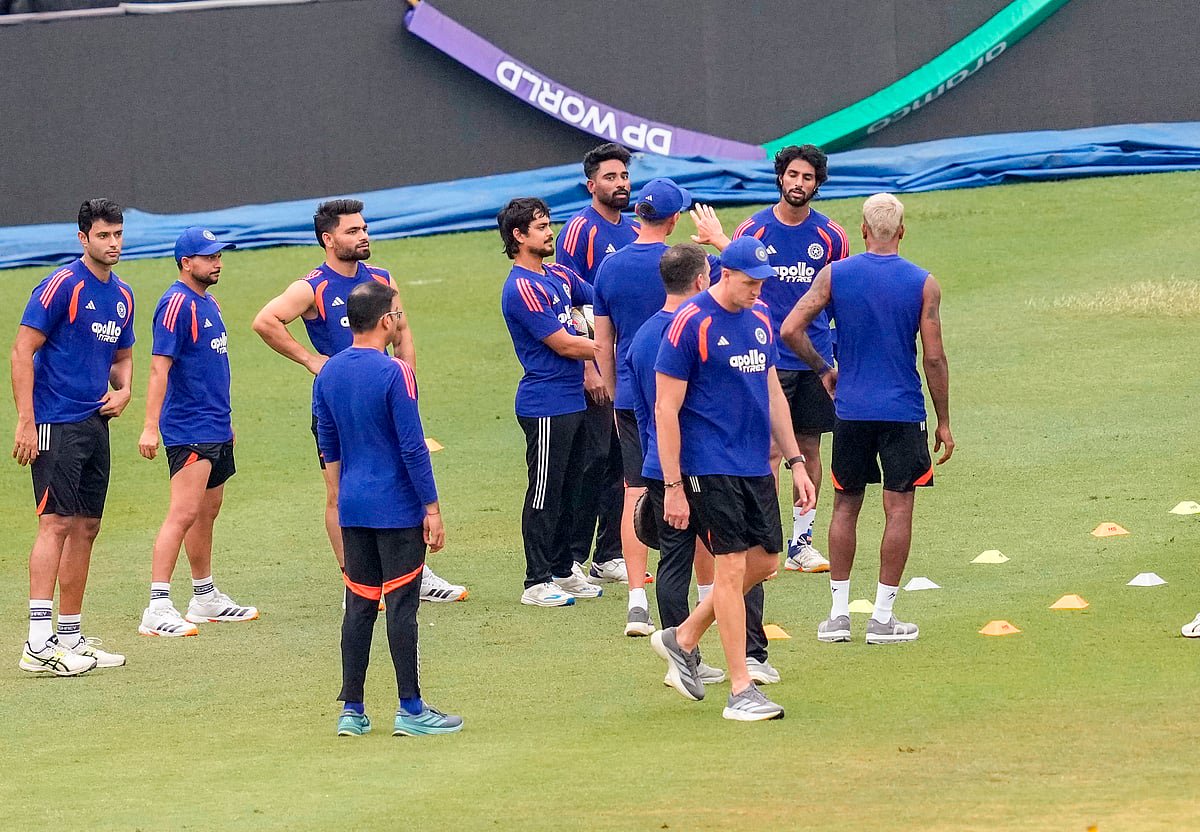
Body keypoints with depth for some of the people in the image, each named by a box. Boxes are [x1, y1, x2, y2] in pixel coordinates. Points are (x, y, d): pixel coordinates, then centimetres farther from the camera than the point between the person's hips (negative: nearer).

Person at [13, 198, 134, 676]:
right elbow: (22, 352, -12)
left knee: (86, 528, 10)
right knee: (57, 524, -14)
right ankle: (39, 643, -18)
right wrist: (25, 422, -18)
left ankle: (71, 637, 17)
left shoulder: (122, 295, 13)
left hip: (95, 424, 8)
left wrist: (123, 390, 5)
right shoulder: (62, 285, -11)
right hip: (56, 424, -8)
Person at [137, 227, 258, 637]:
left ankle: (206, 597, 27)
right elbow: (160, 368, -19)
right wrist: (151, 426, -25)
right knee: (184, 514, -15)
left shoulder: (209, 303, 15)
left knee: (207, 513, 17)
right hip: (188, 431, -10)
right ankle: (158, 609, -19)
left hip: (216, 430, 10)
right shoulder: (177, 303, -13)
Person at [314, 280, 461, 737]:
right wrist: (432, 509, -9)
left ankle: (351, 710, 10)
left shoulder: (328, 373, 6)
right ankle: (410, 710, 2)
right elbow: (413, 447, -14)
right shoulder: (394, 373, -14)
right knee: (402, 605, -1)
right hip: (398, 510, -6)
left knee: (359, 606, 10)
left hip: (352, 507, 6)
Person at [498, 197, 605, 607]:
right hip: (545, 406, -9)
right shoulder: (522, 288, -15)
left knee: (569, 492, 15)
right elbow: (563, 344, -16)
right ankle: (537, 582, 3)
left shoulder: (559, 275, 12)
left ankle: (562, 570, 24)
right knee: (545, 494, -3)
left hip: (572, 400, 9)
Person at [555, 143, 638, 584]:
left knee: (620, 461, 9)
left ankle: (610, 557, 16)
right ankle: (573, 559, -1)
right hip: (595, 367, -7)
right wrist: (587, 367, -17)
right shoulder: (580, 229, -8)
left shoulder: (636, 232, 13)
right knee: (593, 459, -7)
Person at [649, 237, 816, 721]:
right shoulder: (690, 324, -12)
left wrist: (795, 462, 15)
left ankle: (683, 640, 27)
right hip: (710, 468, -8)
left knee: (764, 561, 10)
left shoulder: (759, 320, 10)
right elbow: (666, 409, -12)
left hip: (756, 466, 8)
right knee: (732, 566, -7)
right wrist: (672, 486, -15)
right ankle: (740, 690, -3)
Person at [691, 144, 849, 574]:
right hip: (768, 359, -3)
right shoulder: (752, 230, -1)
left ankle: (801, 542, 15)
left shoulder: (831, 236, 4)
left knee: (809, 449, 7)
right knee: (770, 450, -7)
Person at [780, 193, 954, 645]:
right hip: (903, 412, -2)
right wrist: (944, 422, 2)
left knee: (845, 506, 12)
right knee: (898, 509, 4)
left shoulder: (834, 275, -2)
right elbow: (934, 358, -5)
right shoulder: (923, 284, -5)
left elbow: (790, 329, -8)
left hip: (851, 409, 2)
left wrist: (824, 370, 9)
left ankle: (839, 614, 12)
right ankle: (882, 617, 4)